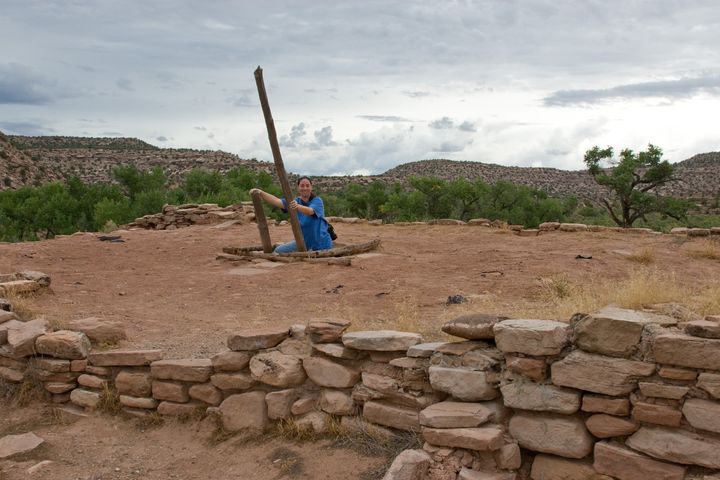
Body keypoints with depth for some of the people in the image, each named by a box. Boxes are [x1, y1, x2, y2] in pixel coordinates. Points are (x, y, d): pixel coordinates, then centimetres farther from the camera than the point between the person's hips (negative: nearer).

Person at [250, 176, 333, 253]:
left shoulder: (317, 201, -16)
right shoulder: (295, 202, -2)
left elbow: (310, 211, -39)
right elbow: (277, 201, -18)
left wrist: (298, 206, -60)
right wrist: (260, 193, -33)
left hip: (321, 244, -5)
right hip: (304, 242, 6)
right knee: (279, 250, 6)